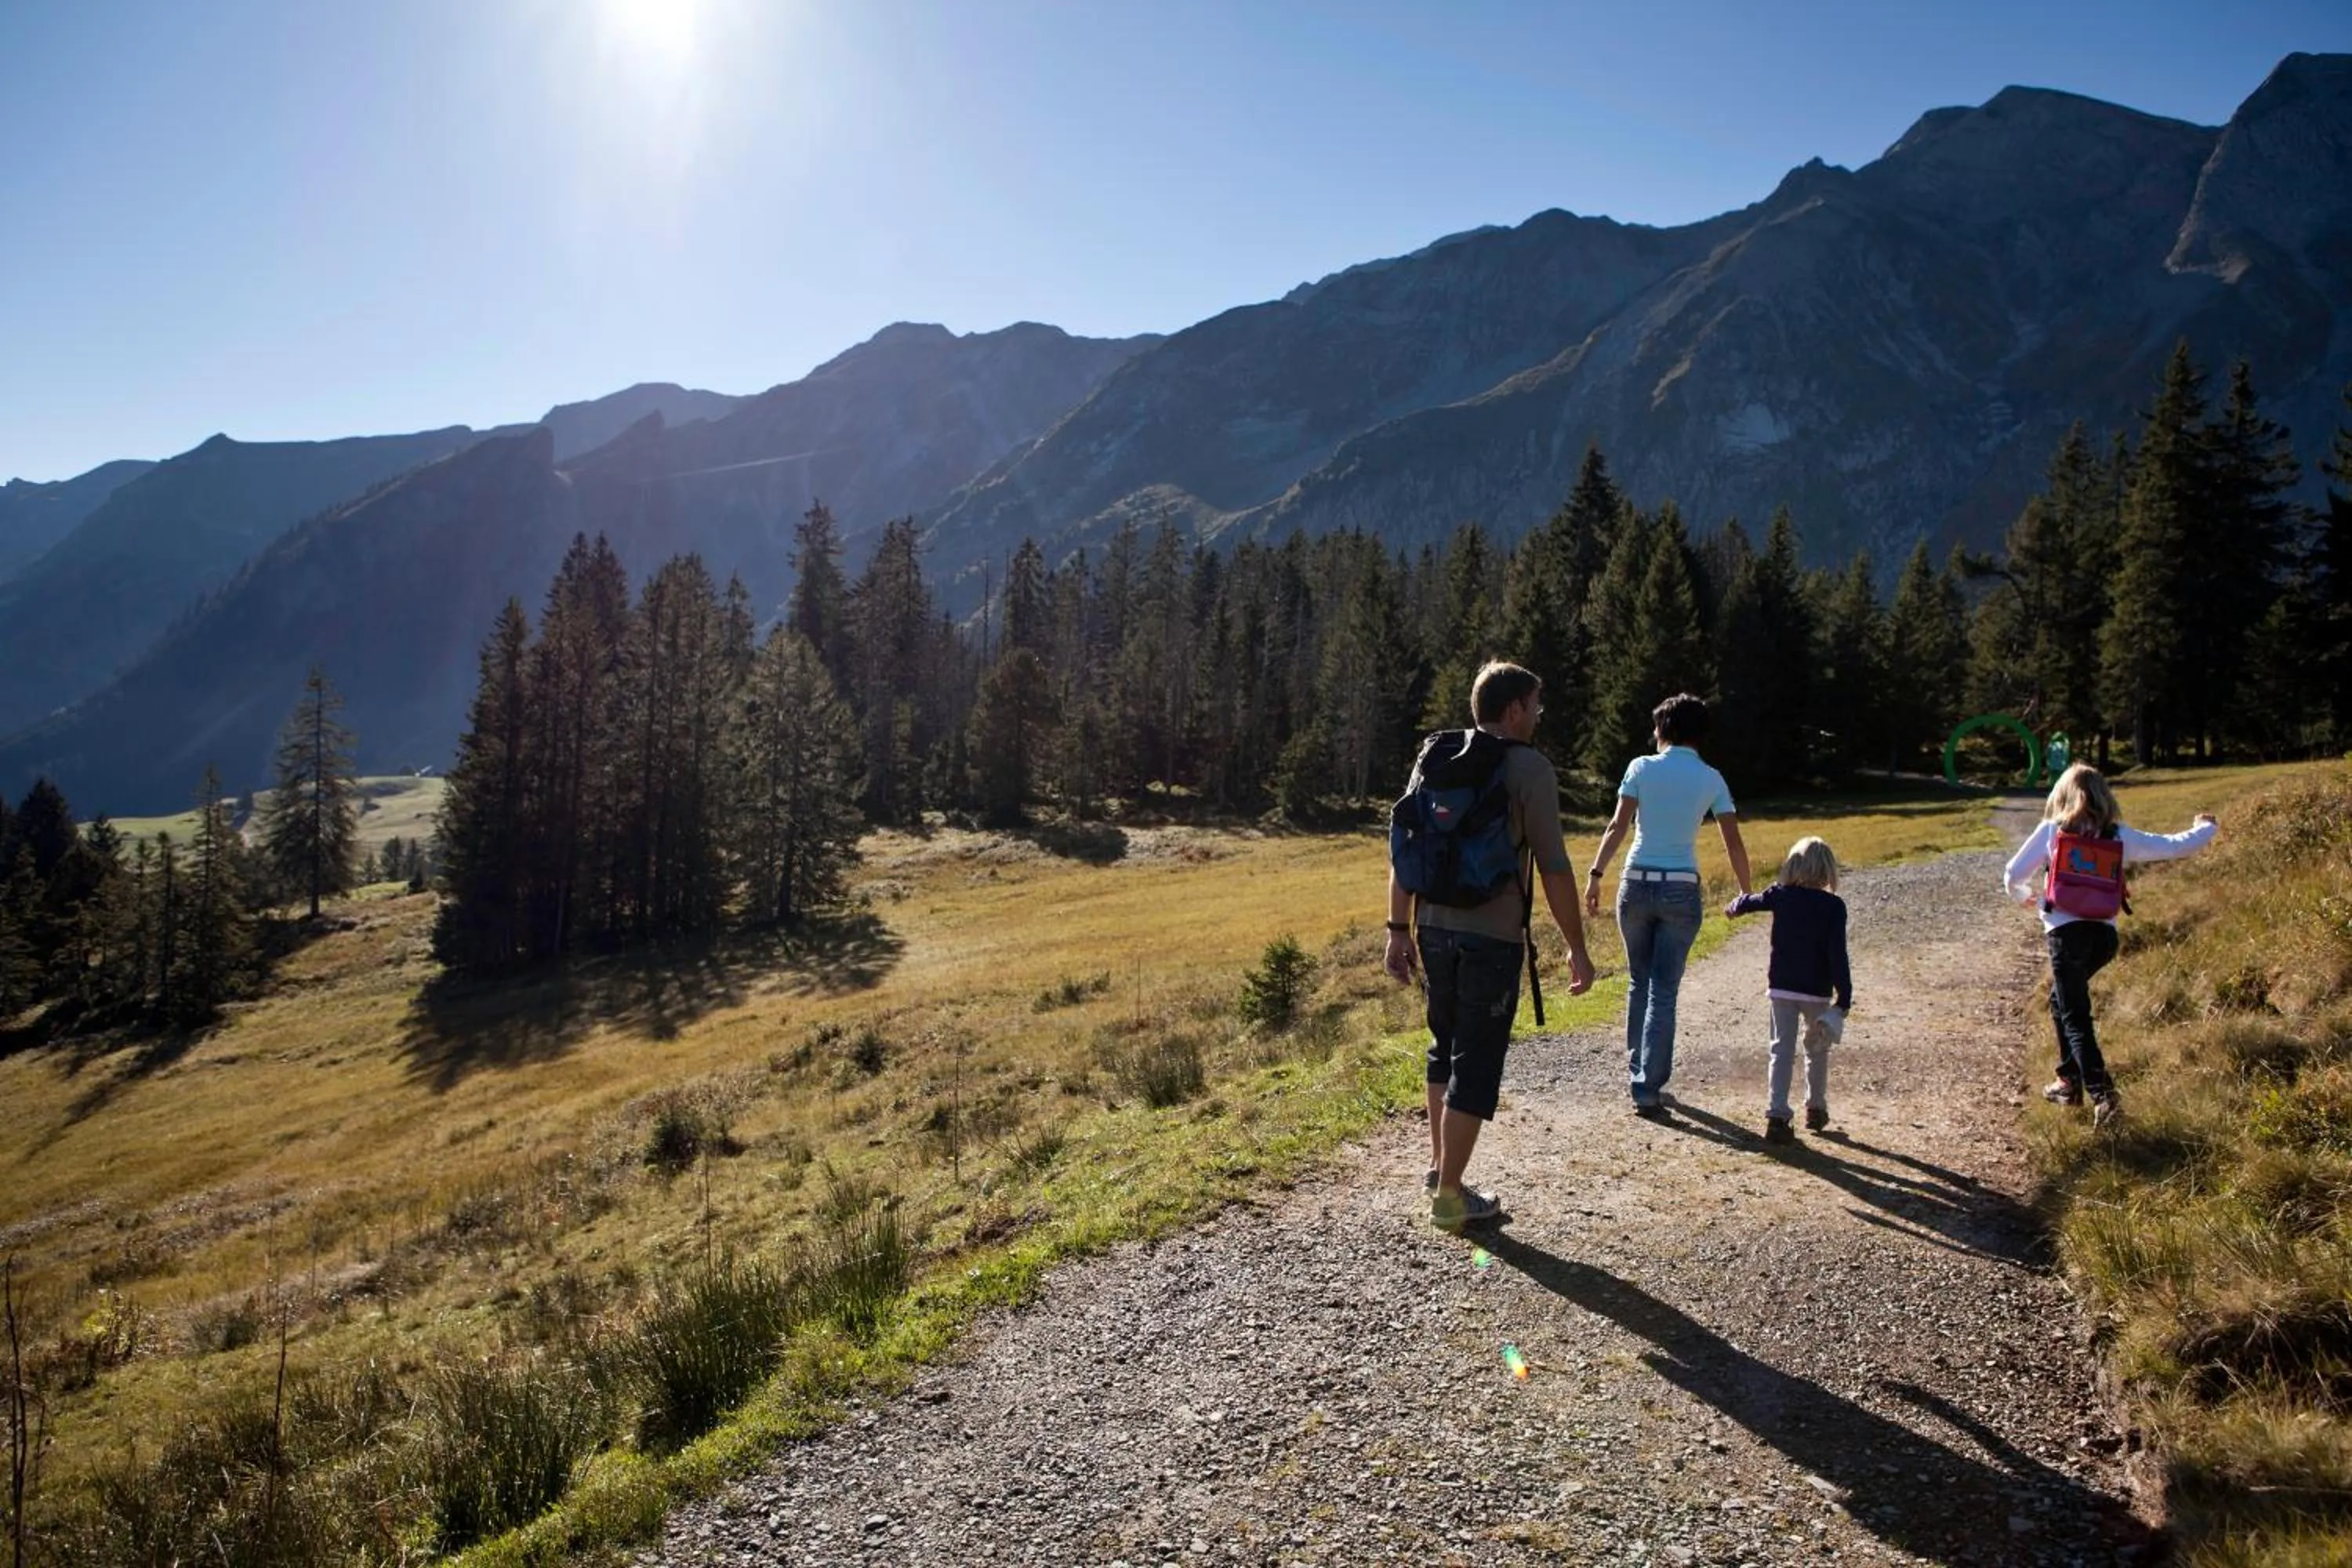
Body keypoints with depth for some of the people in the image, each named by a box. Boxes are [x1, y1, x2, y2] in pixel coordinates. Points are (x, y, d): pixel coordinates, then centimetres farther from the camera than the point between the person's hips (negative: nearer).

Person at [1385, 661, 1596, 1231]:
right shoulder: (1529, 768, -8)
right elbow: (1553, 868, -10)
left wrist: (1399, 930, 12)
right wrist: (1577, 948, -3)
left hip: (1436, 928, 6)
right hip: (1492, 937, -6)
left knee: (1446, 1047, 22)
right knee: (1476, 1064, 3)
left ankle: (1439, 1167, 33)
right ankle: (1450, 1196, 9)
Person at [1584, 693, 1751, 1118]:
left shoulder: (1641, 768, -1)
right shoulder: (1711, 779, 1)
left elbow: (1618, 826, -10)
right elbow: (1733, 843, 0)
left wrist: (1595, 875, -10)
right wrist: (1746, 895, 11)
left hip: (1637, 884, 1)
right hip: (1682, 891, 0)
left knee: (1639, 982, 17)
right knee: (1663, 992, 2)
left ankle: (1638, 1073, 26)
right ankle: (1648, 1090, -2)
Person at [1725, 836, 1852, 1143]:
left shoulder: (1780, 896, -1)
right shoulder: (1833, 906, -9)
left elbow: (1750, 901, 20)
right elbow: (1838, 956, -12)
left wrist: (1733, 908, 43)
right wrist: (1844, 999, -9)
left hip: (1781, 988, 1)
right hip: (1817, 992, -1)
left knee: (1782, 1051, 2)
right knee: (1817, 1051, 18)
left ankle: (1776, 1115, -9)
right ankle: (1815, 1110, 30)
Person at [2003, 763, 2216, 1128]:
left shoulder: (2050, 831, 1)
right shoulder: (2120, 836, 8)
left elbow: (2013, 875, 2)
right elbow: (2176, 847, 13)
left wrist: (2024, 895, 25)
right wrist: (2206, 827, 34)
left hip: (2067, 933, -4)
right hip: (2105, 935, 4)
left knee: (2075, 1018, -1)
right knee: (2062, 998, 24)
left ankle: (2103, 1095, -15)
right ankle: (2069, 1080, 28)